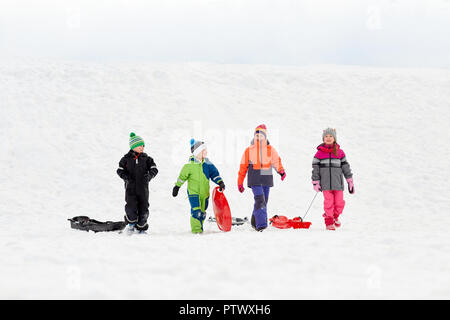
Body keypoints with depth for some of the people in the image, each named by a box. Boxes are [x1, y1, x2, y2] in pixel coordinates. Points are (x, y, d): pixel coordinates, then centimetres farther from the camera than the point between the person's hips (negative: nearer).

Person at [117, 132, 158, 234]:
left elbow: (154, 169, 4)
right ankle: (131, 223, 11)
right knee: (131, 207, -16)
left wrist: (149, 176, -15)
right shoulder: (126, 158, 6)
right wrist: (126, 177, -10)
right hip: (130, 187, -2)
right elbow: (120, 170, 8)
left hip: (143, 188, 2)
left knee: (143, 208, 1)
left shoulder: (146, 159, 8)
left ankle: (141, 227, 19)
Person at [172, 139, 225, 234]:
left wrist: (220, 182, -3)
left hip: (204, 193, 5)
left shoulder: (207, 164, 4)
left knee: (202, 212, 11)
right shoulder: (190, 165, -9)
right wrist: (177, 186, 3)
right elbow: (182, 176, -1)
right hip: (193, 192, -5)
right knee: (196, 211, -16)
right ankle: (196, 229, -11)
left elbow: (214, 173, 10)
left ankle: (200, 228, 26)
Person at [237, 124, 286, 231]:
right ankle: (261, 224, -22)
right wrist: (240, 182, 10)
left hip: (266, 179, 3)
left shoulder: (270, 149, 9)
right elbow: (243, 167, 11)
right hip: (254, 180, -3)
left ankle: (255, 222, 28)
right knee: (260, 200, -19)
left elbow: (276, 161, 0)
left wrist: (281, 171, -21)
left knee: (263, 202, 10)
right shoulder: (249, 150, 6)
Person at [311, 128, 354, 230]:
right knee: (328, 202, -4)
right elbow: (315, 168, 5)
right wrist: (316, 182, 0)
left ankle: (335, 216, 28)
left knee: (339, 203, 0)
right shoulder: (319, 153, 4)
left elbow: (346, 167, 12)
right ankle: (329, 222, 10)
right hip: (326, 183, -2)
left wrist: (350, 182, 10)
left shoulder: (340, 152, 9)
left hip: (338, 183, 2)